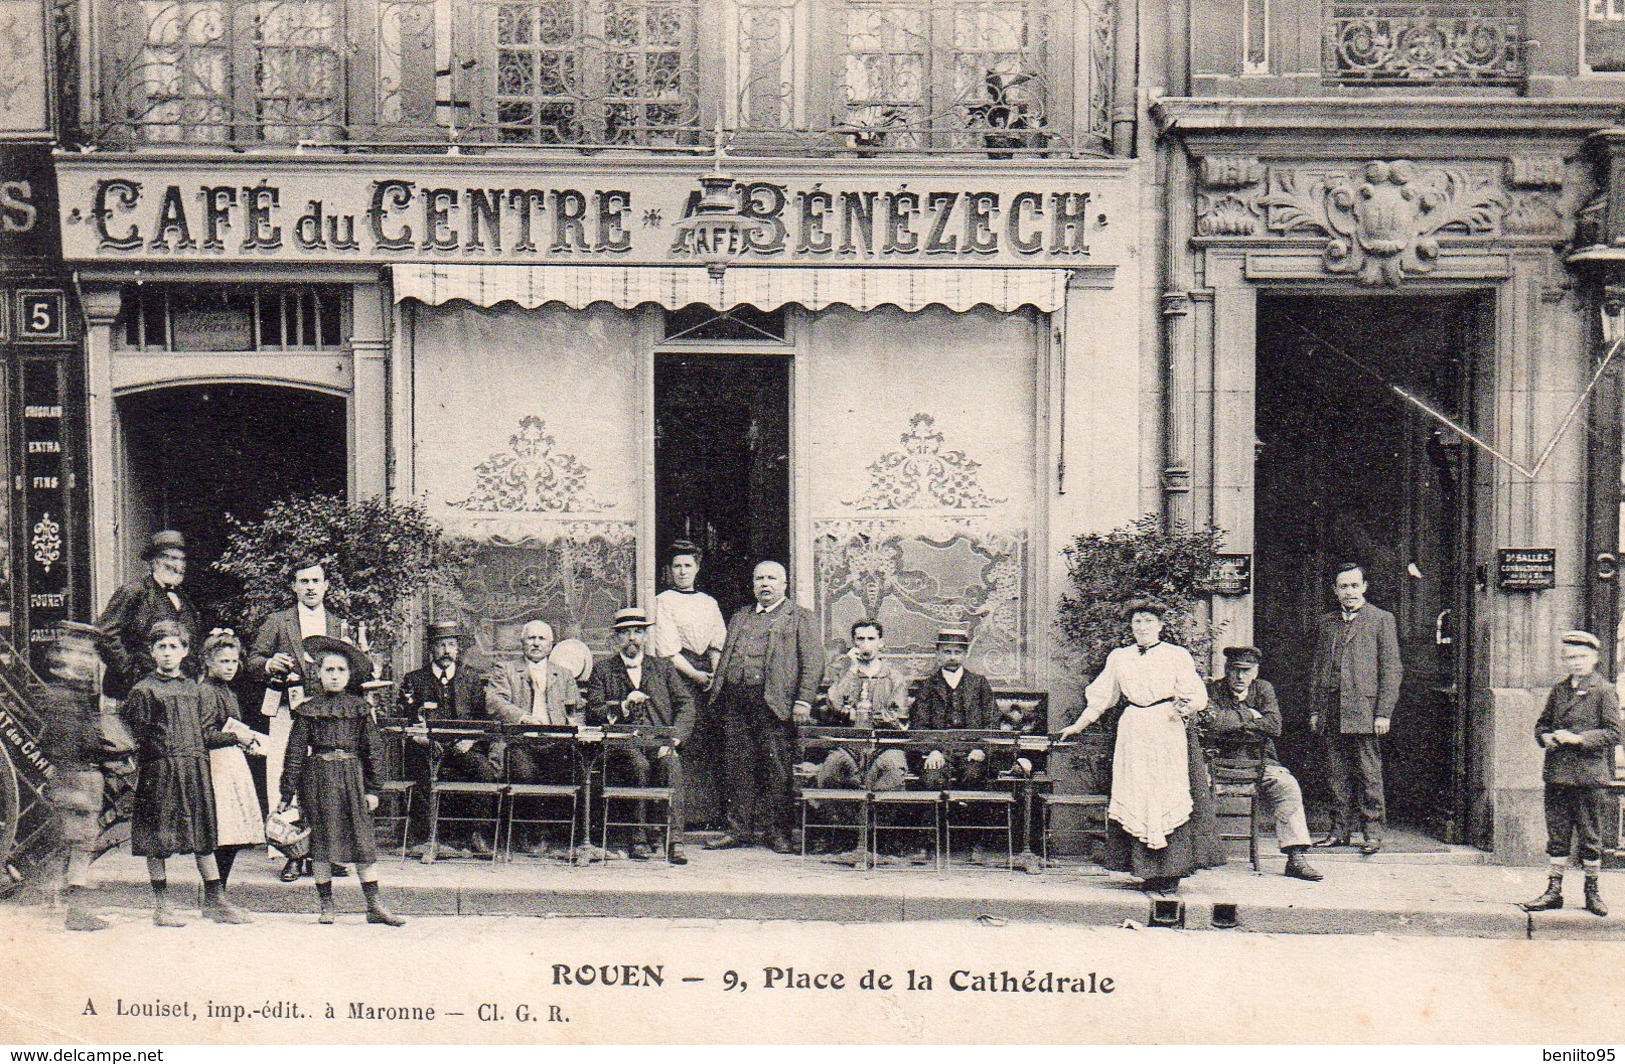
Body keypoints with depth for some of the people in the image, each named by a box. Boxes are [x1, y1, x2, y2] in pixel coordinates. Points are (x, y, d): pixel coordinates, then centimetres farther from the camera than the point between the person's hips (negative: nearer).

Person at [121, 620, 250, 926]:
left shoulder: (193, 689, 15)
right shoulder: (144, 690, -1)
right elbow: (133, 734, -6)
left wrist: (236, 738, 7)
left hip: (196, 769, 5)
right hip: (159, 771, -5)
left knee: (204, 835, 7)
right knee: (158, 841, 0)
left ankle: (214, 900, 14)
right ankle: (161, 905, 10)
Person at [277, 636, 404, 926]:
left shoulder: (359, 708, 6)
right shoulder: (308, 710, 3)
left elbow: (374, 748, 6)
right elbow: (295, 751, 3)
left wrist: (372, 788, 1)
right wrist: (286, 794, 0)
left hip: (352, 776, 0)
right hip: (317, 778, 0)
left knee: (363, 839, -1)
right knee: (320, 840, 4)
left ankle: (375, 905, 3)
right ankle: (326, 905, 15)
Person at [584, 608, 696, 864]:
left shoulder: (663, 667, 20)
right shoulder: (603, 672, 16)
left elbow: (686, 704, 10)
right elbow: (593, 714, 5)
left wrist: (673, 738, -6)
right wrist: (624, 707, -12)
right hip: (622, 745, -1)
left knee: (672, 762, -33)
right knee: (640, 764, -35)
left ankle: (675, 841, -37)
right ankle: (639, 840, -30)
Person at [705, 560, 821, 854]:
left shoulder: (799, 617, 7)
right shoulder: (740, 618, 24)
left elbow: (813, 661, -2)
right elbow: (725, 658, 26)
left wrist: (803, 701, -12)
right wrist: (717, 691, 12)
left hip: (775, 702, -5)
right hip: (735, 702, 5)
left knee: (777, 770, -4)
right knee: (738, 766, 4)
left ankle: (777, 831, 2)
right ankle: (739, 828, 10)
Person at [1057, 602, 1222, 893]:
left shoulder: (1177, 655, 6)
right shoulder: (1118, 658, 16)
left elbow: (1198, 695, 0)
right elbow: (1100, 698, 21)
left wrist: (1186, 707, -21)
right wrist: (1078, 725, 17)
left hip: (1168, 731, -3)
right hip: (1133, 734, 3)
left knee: (1169, 797, -9)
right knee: (1135, 799, -2)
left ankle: (1171, 870, -5)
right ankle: (1146, 869, 2)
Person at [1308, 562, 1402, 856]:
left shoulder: (1382, 620, 2)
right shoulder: (1326, 623, 16)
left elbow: (1392, 669, -2)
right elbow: (1317, 669, 19)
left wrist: (1383, 713, -9)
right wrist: (1314, 710, 12)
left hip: (1364, 710, -5)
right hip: (1330, 713, 5)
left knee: (1369, 775, -2)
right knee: (1336, 775, 8)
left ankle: (1372, 831, 5)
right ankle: (1340, 830, 15)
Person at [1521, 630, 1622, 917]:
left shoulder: (1605, 691, -3)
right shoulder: (1559, 690, 14)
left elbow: (1615, 733, -10)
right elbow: (1542, 724, 23)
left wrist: (1579, 738, -17)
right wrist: (1546, 738, 1)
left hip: (1589, 775, -5)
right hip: (1557, 773, 5)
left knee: (1590, 838, 4)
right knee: (1557, 836, 7)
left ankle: (1592, 892, 14)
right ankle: (1554, 890, 12)